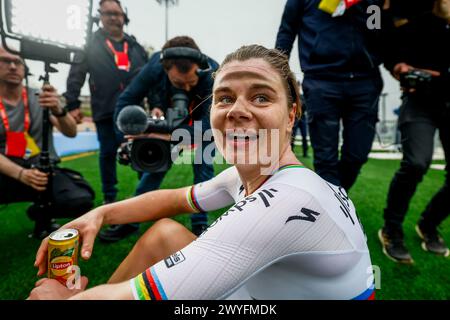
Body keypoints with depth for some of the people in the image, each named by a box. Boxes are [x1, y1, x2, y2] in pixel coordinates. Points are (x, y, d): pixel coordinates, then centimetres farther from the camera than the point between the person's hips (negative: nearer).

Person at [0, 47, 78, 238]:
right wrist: (21, 174, -26)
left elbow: (71, 133, -9)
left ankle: (43, 218, 8)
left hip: (43, 171, 1)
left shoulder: (41, 98, 3)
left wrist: (58, 110, -29)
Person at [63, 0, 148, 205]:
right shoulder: (91, 45, 8)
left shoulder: (136, 47, 16)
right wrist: (72, 104, -5)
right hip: (105, 111, -2)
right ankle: (109, 197, 21)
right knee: (108, 153, 7)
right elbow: (76, 75, 3)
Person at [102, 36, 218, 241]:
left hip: (203, 123, -1)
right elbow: (126, 100, -20)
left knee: (203, 167, -12)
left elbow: (206, 125, -40)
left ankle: (200, 224, 4)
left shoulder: (212, 75, -38)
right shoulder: (154, 67, -30)